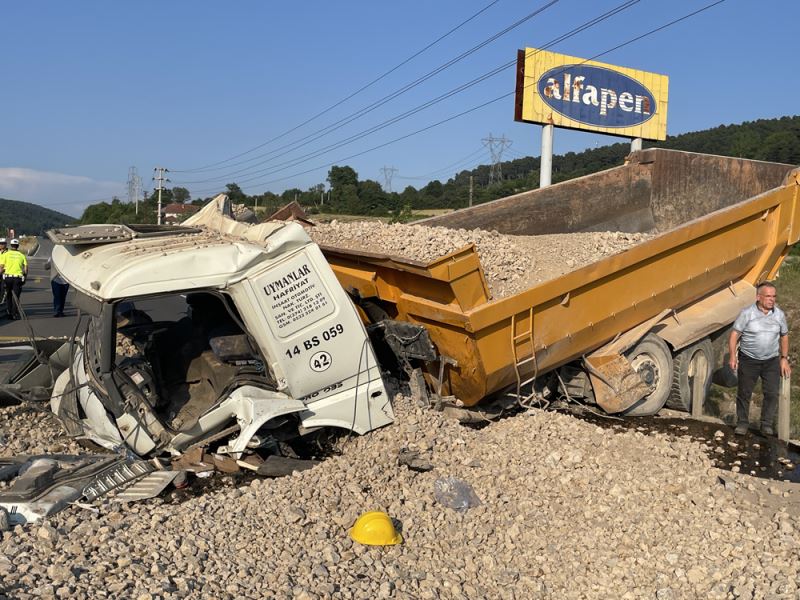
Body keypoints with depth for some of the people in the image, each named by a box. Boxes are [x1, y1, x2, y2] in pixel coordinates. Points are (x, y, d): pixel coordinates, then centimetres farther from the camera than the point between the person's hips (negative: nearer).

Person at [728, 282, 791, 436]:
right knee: (744, 393, 5)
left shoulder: (779, 314, 1)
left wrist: (784, 358, 7)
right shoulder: (747, 313, -11)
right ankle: (742, 423, 19)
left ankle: (767, 425, 12)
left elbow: (784, 336, 12)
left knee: (772, 393, -1)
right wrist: (733, 356, -18)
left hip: (772, 361, 3)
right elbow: (734, 335, -10)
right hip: (748, 360, -2)